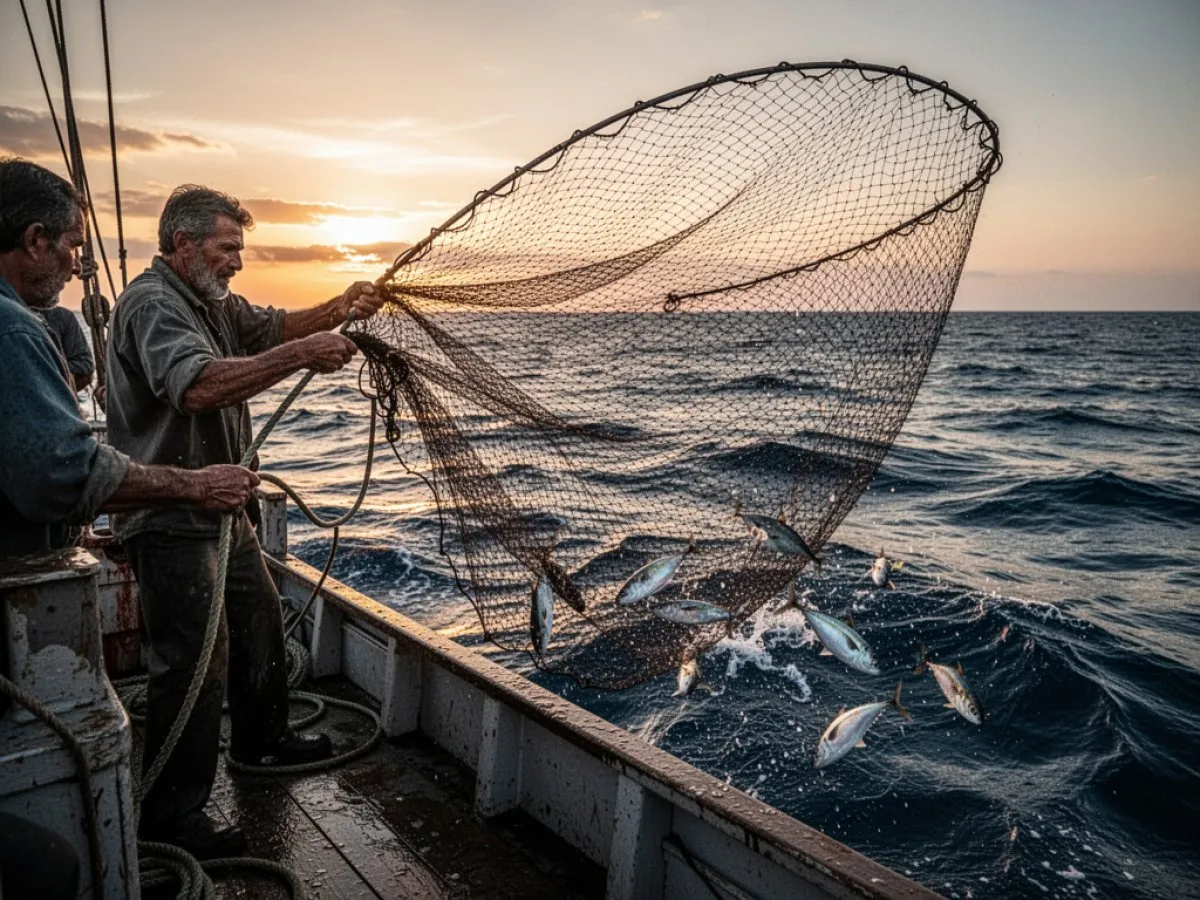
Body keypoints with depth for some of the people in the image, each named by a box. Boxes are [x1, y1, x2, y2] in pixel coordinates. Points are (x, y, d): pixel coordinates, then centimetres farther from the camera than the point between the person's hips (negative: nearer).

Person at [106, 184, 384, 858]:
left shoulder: (212, 302, 14)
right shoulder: (153, 303, -18)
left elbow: (270, 325, 10)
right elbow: (199, 385, -34)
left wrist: (338, 310, -9)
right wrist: (301, 357, -35)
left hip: (222, 507, 11)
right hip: (172, 518, -11)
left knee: (260, 619, 22)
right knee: (195, 661, -6)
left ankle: (262, 739, 42)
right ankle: (171, 815, 7)